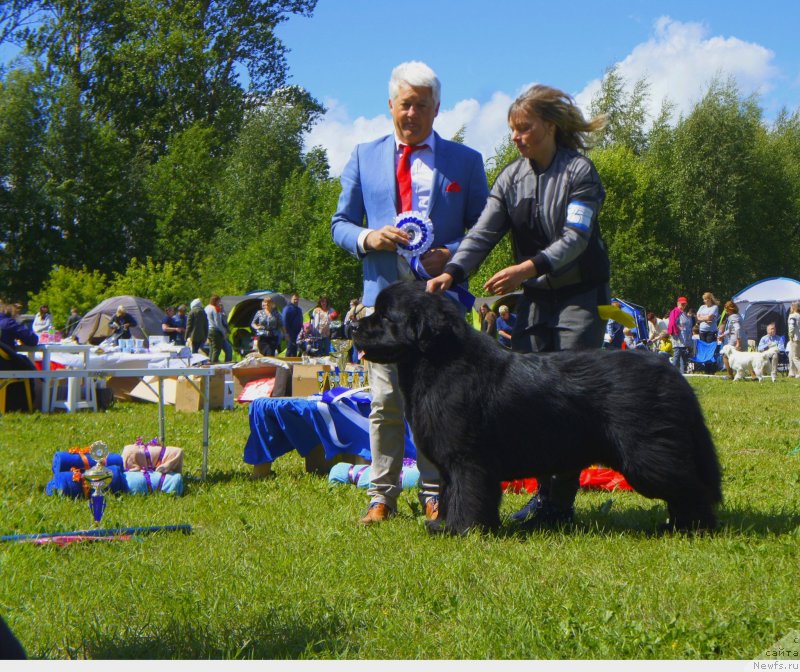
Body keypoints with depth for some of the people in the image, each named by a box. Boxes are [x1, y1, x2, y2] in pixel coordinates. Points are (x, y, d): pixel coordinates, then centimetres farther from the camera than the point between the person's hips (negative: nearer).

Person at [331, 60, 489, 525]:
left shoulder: (465, 161, 9)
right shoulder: (365, 157, 14)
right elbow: (341, 224, 14)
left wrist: (454, 255, -12)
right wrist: (368, 238, -8)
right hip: (382, 294, 1)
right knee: (386, 401, 1)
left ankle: (435, 495, 10)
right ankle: (382, 495, 8)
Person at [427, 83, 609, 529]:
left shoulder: (580, 171, -9)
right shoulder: (511, 178, 9)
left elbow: (575, 238, -19)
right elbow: (484, 233, 1)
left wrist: (528, 268, -34)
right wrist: (453, 272, -17)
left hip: (581, 297, -6)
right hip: (534, 299, 6)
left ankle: (559, 502, -4)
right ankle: (546, 491, 12)